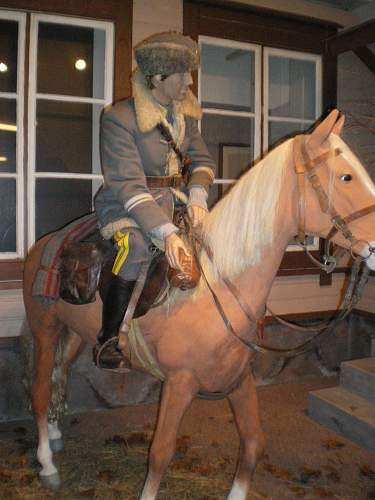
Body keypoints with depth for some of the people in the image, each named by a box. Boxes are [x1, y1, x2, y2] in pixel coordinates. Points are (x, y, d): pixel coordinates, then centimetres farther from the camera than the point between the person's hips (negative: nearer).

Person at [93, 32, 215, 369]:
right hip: (125, 205, -7)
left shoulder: (185, 114, 6)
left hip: (175, 202, 7)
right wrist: (166, 233, -34)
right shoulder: (119, 118, -16)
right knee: (138, 244, -35)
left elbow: (202, 159, 8)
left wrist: (197, 198, -14)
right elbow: (129, 186, -24)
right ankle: (108, 339, -21)